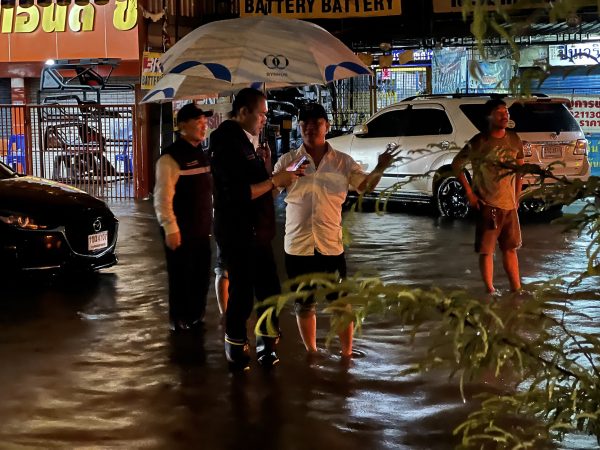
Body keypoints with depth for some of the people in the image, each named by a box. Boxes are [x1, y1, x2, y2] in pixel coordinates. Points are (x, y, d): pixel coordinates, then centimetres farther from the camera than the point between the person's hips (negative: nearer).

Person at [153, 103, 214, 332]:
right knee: (181, 278, 3)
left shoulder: (203, 155, 11)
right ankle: (179, 322, 17)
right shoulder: (171, 158, -14)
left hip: (202, 229, 7)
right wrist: (170, 229, -19)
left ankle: (196, 319, 28)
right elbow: (162, 198, -17)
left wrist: (210, 221, 17)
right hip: (181, 232, -7)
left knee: (201, 276, 13)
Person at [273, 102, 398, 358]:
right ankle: (311, 352, 30)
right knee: (304, 304, 14)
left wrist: (379, 169, -25)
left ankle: (347, 354, 20)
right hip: (298, 245, 1)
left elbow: (365, 186, -6)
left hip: (331, 245, -1)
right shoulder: (287, 161, 0)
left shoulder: (343, 162, 1)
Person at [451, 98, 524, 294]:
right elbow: (456, 164, -4)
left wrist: (517, 196, 11)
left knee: (510, 248, 14)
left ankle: (516, 290, 24)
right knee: (487, 250, -1)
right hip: (487, 204, -5)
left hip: (510, 204, 5)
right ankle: (490, 291, 7)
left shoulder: (514, 139, 5)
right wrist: (469, 193, -8)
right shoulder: (479, 142, -9)